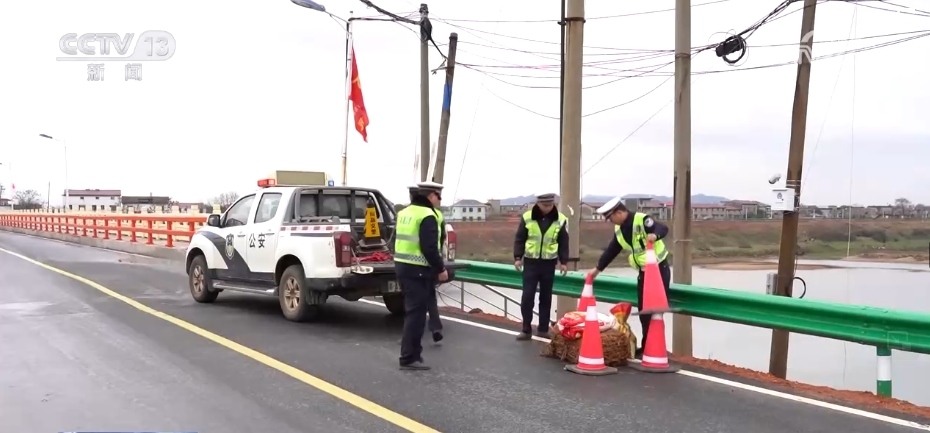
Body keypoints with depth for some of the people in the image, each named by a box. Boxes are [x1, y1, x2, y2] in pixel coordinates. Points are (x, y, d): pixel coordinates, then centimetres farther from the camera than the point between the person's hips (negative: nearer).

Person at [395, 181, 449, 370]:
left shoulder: (405, 213, 15)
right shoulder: (427, 216, -14)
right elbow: (430, 248, -21)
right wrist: (441, 269, -10)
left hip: (402, 265, 9)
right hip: (418, 270, -9)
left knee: (412, 310, 18)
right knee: (416, 312, -5)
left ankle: (411, 348, 27)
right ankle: (409, 358, -3)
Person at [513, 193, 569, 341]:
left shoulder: (560, 220, -4)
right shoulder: (527, 218, -6)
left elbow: (563, 242, 5)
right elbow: (519, 239, 1)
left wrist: (564, 261, 2)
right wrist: (517, 257, -5)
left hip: (549, 263, 1)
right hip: (530, 262, -1)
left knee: (546, 297, 8)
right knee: (527, 296, -3)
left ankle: (543, 328, 18)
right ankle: (526, 329, 5)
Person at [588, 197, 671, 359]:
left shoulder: (642, 220, -20)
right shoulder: (619, 229, 5)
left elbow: (663, 228, -33)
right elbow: (611, 250, 16)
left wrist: (655, 235, -55)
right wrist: (598, 269, 20)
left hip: (659, 269, -8)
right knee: (643, 310, 11)